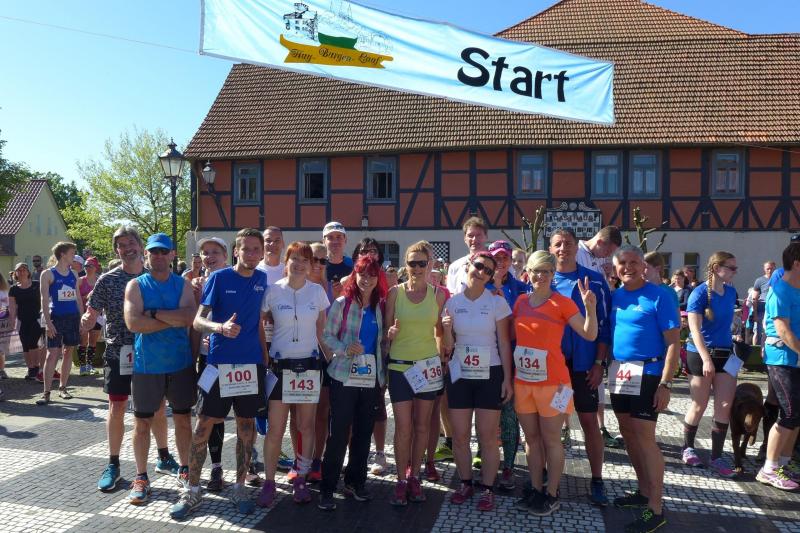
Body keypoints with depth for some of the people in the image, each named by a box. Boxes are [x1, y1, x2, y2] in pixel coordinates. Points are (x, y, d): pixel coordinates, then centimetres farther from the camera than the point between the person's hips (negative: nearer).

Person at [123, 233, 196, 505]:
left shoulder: (183, 285, 3)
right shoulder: (136, 285, -1)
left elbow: (189, 317, -15)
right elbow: (133, 323, -16)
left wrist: (153, 313, -16)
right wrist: (175, 319, -16)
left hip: (180, 363, 1)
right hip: (146, 364, -1)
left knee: (183, 420, 11)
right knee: (142, 422, 8)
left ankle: (184, 470, 28)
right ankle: (141, 477, 24)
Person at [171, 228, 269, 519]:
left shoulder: (262, 280, 5)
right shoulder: (218, 278, -5)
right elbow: (198, 320, -8)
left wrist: (265, 356, 10)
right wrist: (221, 327, -29)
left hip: (252, 363, 3)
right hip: (219, 362, -3)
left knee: (246, 425, 9)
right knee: (204, 425, 0)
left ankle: (240, 487, 22)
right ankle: (192, 490, 15)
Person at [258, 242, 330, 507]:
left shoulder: (317, 291, 1)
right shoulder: (273, 291, -3)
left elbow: (322, 329, 8)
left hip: (309, 364, 2)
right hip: (280, 365, -1)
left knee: (307, 426, 7)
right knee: (275, 429, 0)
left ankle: (300, 480, 21)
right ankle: (269, 482, 15)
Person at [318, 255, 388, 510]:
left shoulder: (380, 307, 9)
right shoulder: (342, 303, -2)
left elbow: (382, 342, 14)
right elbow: (327, 335, -5)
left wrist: (383, 376, 11)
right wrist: (345, 350, -22)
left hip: (372, 378, 4)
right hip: (344, 377, -4)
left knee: (364, 433, 10)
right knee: (339, 433, -2)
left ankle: (355, 481, 26)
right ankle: (327, 487, 10)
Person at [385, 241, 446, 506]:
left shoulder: (438, 295, 2)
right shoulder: (395, 293, -1)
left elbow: (439, 332, 10)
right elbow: (386, 330, 4)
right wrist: (391, 333, -17)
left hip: (428, 366, 2)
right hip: (400, 366, -1)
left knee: (422, 426, 11)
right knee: (403, 427, -1)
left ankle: (414, 476, 27)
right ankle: (401, 481, 14)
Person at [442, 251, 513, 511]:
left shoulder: (497, 302, -4)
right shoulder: (453, 302, 2)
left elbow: (504, 343, -2)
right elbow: (448, 347, 3)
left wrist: (507, 379, -7)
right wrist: (447, 330, -18)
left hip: (489, 375, -2)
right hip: (459, 375, 2)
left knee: (488, 435, 0)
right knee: (460, 435, 6)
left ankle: (487, 488, 16)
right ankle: (465, 483, 25)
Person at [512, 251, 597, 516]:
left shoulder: (562, 302, -9)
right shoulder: (521, 301, 6)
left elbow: (589, 335, -13)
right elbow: (512, 335, 16)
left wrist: (590, 308, -30)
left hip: (551, 380, -5)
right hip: (523, 380, 5)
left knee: (551, 440, 7)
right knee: (531, 438, 14)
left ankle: (551, 495, 20)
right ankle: (535, 490, 28)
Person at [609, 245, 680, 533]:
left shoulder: (658, 296, -9)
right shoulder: (615, 296, 9)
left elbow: (673, 341, -12)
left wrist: (665, 383, -17)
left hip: (647, 374, -6)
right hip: (618, 373, 7)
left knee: (645, 437, -6)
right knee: (628, 433, 13)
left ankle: (655, 509, 4)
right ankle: (644, 490, 29)